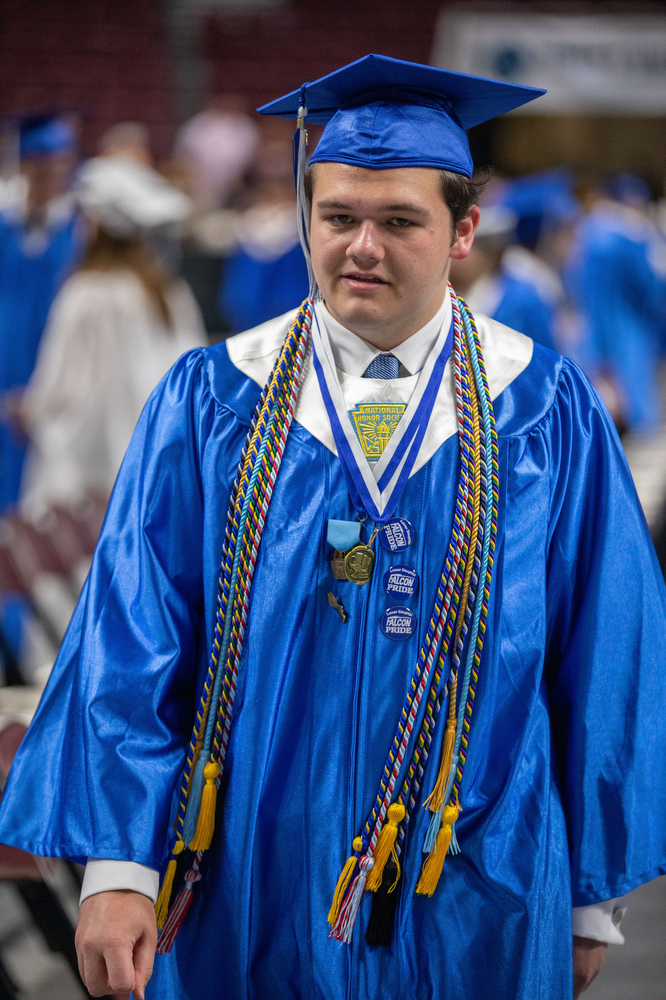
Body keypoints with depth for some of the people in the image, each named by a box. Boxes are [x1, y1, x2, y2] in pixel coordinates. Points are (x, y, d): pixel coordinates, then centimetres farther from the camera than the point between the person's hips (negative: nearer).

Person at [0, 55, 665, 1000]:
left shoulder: (549, 417, -2)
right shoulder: (210, 406, -1)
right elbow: (131, 639, -5)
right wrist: (118, 866, -13)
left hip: (474, 915, 0)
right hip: (250, 905, 1)